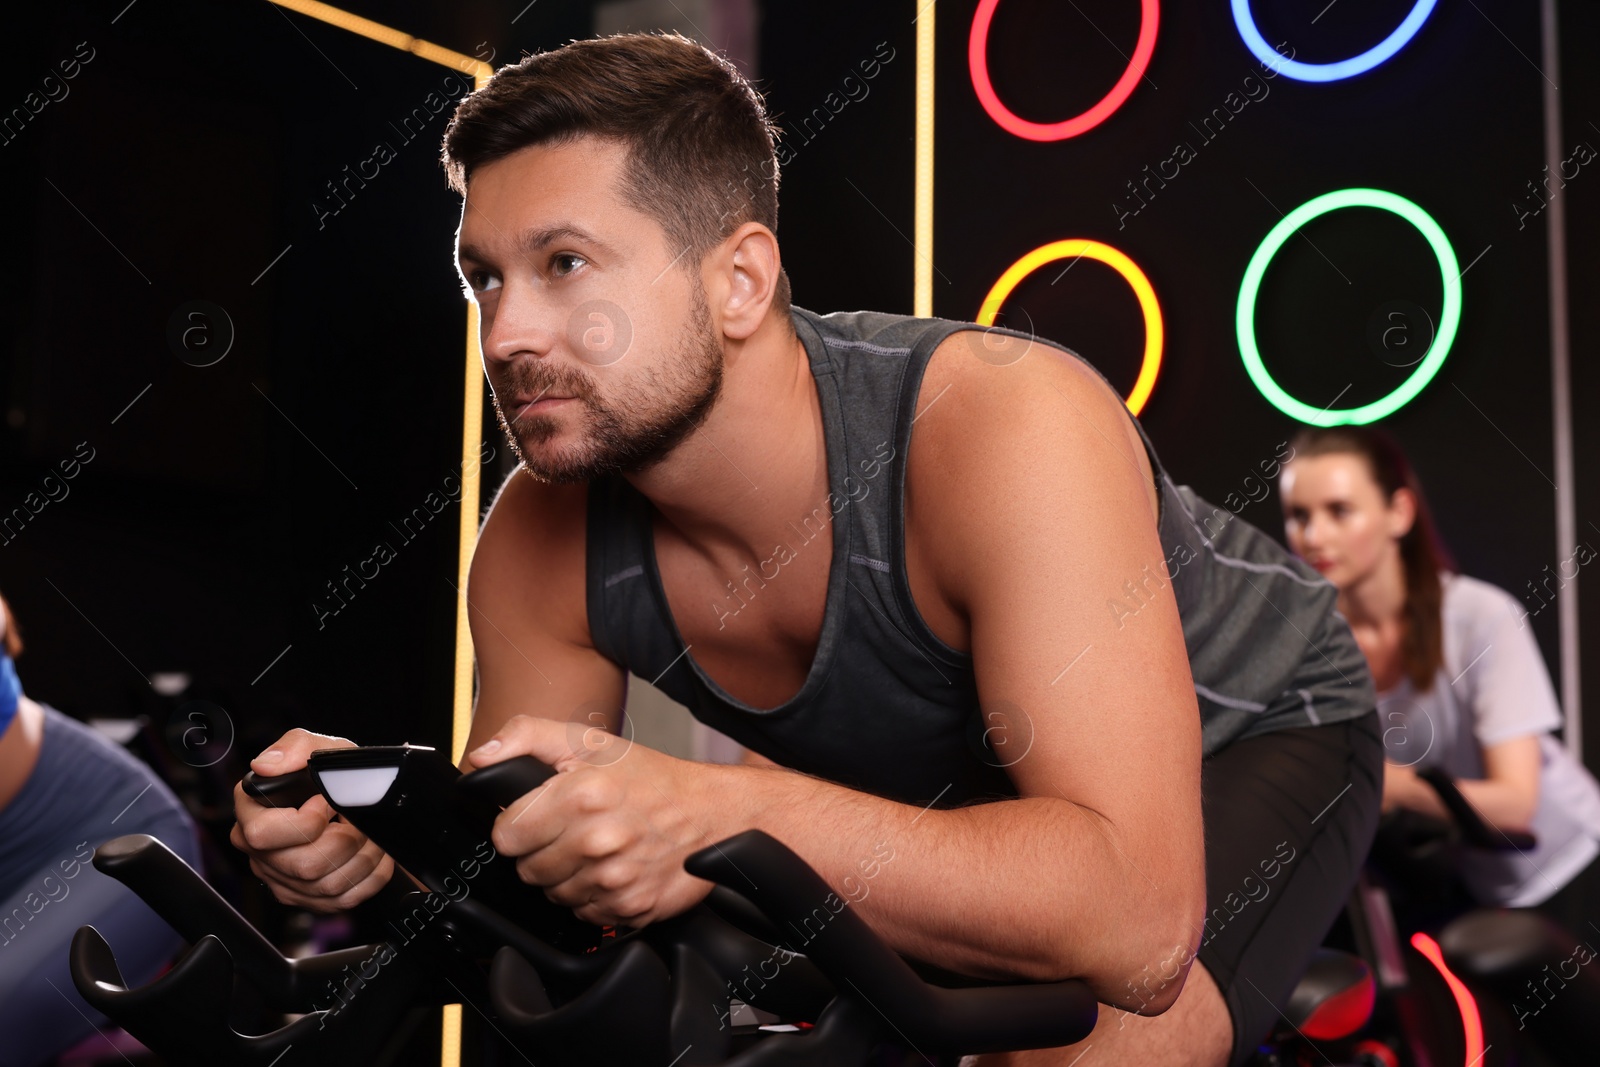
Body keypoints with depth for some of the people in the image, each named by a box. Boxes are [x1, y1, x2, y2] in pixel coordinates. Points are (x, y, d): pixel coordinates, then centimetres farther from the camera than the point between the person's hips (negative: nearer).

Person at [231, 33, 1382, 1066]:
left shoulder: (1010, 428, -39)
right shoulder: (543, 549, -21)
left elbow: (1137, 924, -45)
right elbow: (530, 879, -8)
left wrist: (735, 815, -55)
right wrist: (388, 837, -31)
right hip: (963, 783, 5)